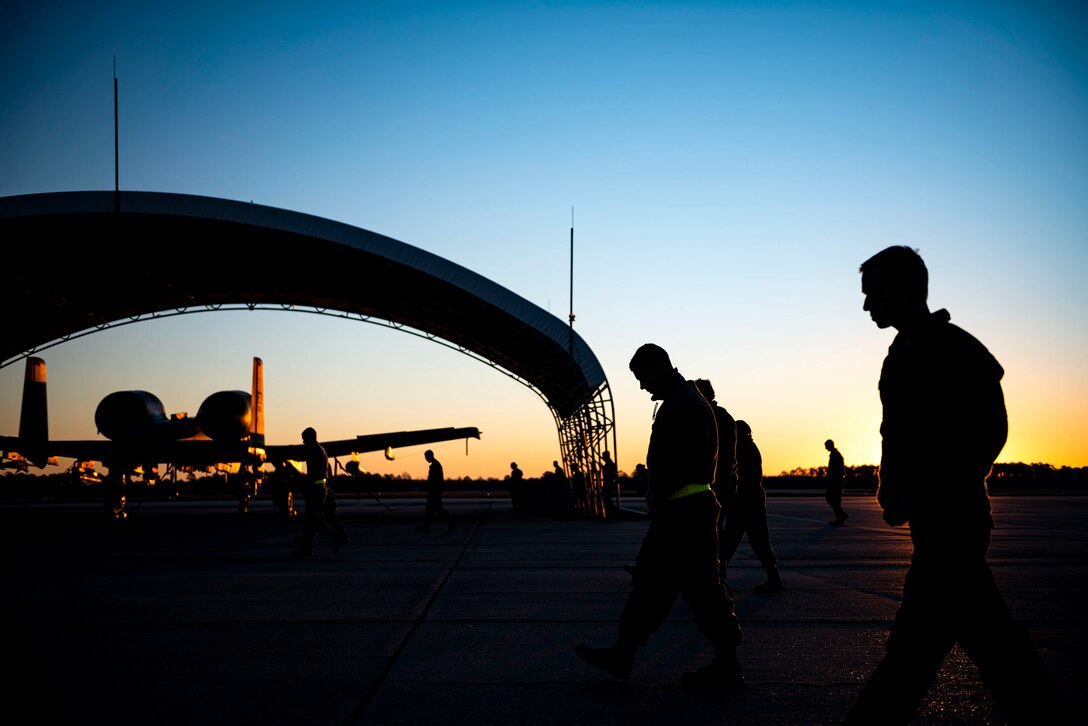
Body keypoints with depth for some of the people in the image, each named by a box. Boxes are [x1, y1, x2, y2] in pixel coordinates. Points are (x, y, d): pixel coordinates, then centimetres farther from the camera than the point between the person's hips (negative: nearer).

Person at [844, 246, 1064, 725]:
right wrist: (892, 487, 5)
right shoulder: (903, 353, 15)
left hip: (948, 518, -10)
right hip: (939, 516, 10)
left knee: (918, 637, -7)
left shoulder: (953, 348, -13)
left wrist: (920, 497, -20)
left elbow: (989, 434, -18)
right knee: (986, 631, 13)